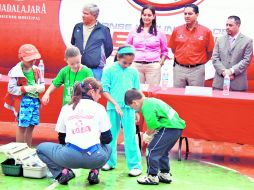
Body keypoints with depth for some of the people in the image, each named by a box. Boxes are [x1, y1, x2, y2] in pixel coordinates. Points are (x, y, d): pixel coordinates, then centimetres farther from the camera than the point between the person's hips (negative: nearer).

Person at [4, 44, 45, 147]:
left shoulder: (36, 70, 4)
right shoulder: (16, 72, -13)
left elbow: (42, 83, 16)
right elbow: (11, 88, -13)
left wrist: (40, 87, -8)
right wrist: (26, 89, -20)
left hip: (35, 100, 6)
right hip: (23, 101, -5)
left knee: (31, 126, 12)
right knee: (22, 126, -3)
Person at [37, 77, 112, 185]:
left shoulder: (66, 108, 12)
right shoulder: (99, 108, 7)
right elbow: (107, 139, 8)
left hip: (70, 158, -1)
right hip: (95, 159, 1)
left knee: (41, 148, 24)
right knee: (107, 147, 38)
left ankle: (62, 172, 2)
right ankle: (94, 172, 13)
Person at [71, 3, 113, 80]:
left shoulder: (103, 30, -1)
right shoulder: (77, 27, 10)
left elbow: (109, 48, 6)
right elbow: (73, 43, 25)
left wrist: (99, 59, 10)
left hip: (95, 69, -4)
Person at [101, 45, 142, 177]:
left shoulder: (133, 72, 7)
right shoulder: (109, 70, 0)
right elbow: (105, 90, -3)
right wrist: (115, 104, -12)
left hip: (128, 108, 1)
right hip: (113, 108, 0)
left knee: (130, 136, -2)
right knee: (111, 136, 9)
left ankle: (135, 165, 1)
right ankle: (110, 162, 23)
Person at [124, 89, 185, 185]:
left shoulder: (146, 107, -12)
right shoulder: (150, 101, 19)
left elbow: (152, 125, -15)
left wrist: (147, 135, 4)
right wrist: (151, 134, 14)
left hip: (170, 128, -10)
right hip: (178, 126, 10)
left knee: (152, 150, -2)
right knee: (162, 151, 22)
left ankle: (152, 177, 4)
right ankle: (165, 174, 30)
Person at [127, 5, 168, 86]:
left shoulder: (159, 33, 7)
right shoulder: (134, 32, 10)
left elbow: (164, 51, 12)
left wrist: (160, 63, 0)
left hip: (153, 66, -1)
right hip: (136, 66, 1)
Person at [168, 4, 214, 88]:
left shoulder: (206, 31, -3)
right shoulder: (177, 30, 3)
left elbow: (209, 51, 3)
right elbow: (173, 48, 15)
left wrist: (201, 62, 5)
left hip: (197, 70, -2)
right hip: (179, 69, 2)